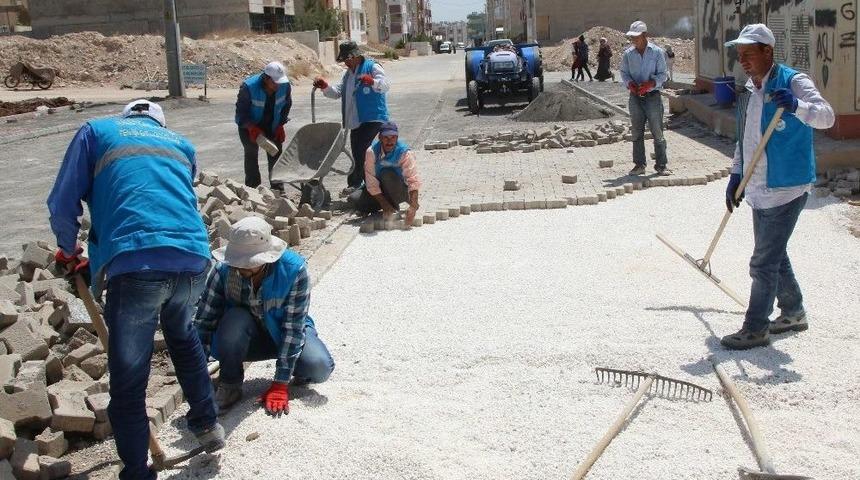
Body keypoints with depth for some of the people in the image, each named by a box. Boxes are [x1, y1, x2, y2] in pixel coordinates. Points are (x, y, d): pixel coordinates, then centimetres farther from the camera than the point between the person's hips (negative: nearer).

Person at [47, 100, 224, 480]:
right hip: (193, 259, 5)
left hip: (135, 265, -4)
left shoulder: (96, 131, 17)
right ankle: (207, 423, 42)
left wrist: (70, 252, 30)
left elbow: (62, 206, 10)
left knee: (127, 382, 8)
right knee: (181, 334, 34)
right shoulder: (180, 144, 28)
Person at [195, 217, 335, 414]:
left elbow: (293, 326, -27)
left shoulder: (294, 269, -28)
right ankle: (230, 385, -11)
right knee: (235, 319, -34)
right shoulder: (224, 270, -24)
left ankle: (298, 373, 8)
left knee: (319, 367, -29)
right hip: (245, 340, 1)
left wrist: (280, 384, -28)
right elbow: (204, 320, -20)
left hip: (284, 335, -1)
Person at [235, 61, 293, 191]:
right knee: (251, 155, -3)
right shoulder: (248, 87, -30)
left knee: (275, 155, 3)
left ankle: (278, 189, 11)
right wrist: (252, 128, -34)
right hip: (249, 126, -3)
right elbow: (241, 112, -22)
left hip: (272, 126, 3)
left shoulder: (285, 85, -19)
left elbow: (286, 105, 0)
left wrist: (280, 125, -6)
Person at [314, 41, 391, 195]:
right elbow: (338, 92, 21)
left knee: (361, 150, -15)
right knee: (357, 153, 8)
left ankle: (355, 182, -2)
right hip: (355, 120, 9)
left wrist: (372, 81, -39)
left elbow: (386, 85, -19)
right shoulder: (349, 73, 20)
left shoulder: (372, 67, -5)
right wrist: (325, 87, 3)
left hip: (373, 118, -8)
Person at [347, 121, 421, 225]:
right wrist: (384, 205, -26)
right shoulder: (371, 152, -16)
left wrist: (413, 207, -44)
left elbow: (413, 181, -31)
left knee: (387, 173, -32)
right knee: (354, 199, -21)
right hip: (379, 192, 3)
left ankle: (395, 208, -12)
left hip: (400, 191, -2)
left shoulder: (405, 153, -22)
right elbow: (371, 182, -18)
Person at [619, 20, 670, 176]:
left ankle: (661, 165, 7)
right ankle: (639, 164, 13)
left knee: (657, 132, 0)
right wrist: (630, 83, -11)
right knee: (637, 132, 6)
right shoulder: (628, 54, 4)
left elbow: (662, 74, -3)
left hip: (653, 96, -2)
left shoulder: (657, 52, -3)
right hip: (635, 97, 3)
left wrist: (650, 84, -20)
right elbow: (624, 73, 10)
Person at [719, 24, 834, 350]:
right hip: (760, 189, 9)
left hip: (786, 189, -9)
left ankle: (756, 329, 5)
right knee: (774, 254, 19)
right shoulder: (749, 90, 12)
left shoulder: (793, 81, -13)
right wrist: (736, 176, 18)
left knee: (764, 261, -5)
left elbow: (826, 116, -28)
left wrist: (797, 106, -45)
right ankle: (793, 313, 36)